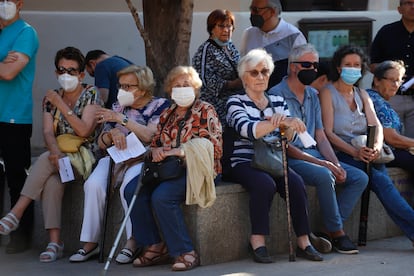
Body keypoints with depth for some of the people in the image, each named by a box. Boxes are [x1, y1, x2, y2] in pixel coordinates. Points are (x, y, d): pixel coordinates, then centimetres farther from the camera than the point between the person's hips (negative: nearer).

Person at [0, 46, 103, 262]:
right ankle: (54, 242, -36)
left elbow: (84, 130, -12)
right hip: (59, 156, 3)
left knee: (44, 161, -32)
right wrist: (56, 153, -23)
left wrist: (61, 105, -15)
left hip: (84, 158, -3)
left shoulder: (91, 94, 0)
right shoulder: (51, 98, 12)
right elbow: (48, 132, -1)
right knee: (52, 181, -32)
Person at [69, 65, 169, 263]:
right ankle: (90, 242, -20)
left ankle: (132, 242, -29)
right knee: (94, 184, -26)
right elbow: (101, 143, 16)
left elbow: (151, 136, -13)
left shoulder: (159, 105, 4)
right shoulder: (118, 107, 19)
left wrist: (122, 119, -13)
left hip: (142, 159, -4)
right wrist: (112, 133, -7)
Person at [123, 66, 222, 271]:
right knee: (132, 190, -21)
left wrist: (179, 151, -19)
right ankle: (154, 246, -15)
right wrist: (155, 151, -4)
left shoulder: (205, 111, 4)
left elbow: (212, 145, -8)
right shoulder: (167, 115, 22)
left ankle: (185, 252, -24)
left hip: (195, 168, -6)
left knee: (161, 196, -33)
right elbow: (155, 143, 22)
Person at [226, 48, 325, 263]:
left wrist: (286, 124, -19)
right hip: (244, 163, -4)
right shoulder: (236, 102, 2)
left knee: (296, 183, -25)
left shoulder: (278, 102, 17)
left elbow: (288, 137, 5)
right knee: (265, 183, -34)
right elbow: (248, 130, -19)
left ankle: (303, 242, -23)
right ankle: (257, 242, -25)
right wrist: (279, 123, -32)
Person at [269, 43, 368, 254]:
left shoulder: (312, 95, 16)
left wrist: (336, 164, -4)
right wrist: (320, 163, -19)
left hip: (314, 155, 8)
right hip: (289, 159, -8)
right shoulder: (276, 95, -8)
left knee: (359, 178, -8)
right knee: (324, 176, -34)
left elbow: (321, 137, 15)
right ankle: (337, 233, -18)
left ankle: (330, 228, -11)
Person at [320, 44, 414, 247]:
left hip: (366, 153, 4)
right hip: (342, 154, -4)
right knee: (380, 180, -30)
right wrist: (355, 152, -20)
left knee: (380, 179, -29)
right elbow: (328, 133, -7)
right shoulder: (328, 93, 3)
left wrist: (377, 147, -15)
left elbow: (376, 125, 8)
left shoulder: (362, 95, 21)